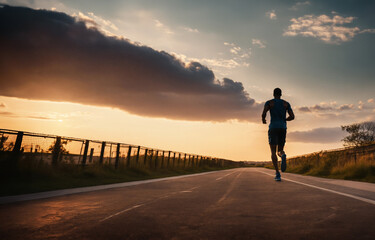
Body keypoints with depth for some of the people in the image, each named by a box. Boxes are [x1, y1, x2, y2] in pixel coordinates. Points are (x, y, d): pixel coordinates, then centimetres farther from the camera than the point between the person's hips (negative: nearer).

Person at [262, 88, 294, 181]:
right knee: (280, 151, 11)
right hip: (283, 128, 3)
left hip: (273, 128, -3)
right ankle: (283, 155, -30)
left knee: (273, 152, -2)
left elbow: (263, 113, -13)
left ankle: (277, 173, -20)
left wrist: (263, 120, 11)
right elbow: (292, 116, 3)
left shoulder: (269, 102, 4)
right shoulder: (286, 103, 13)